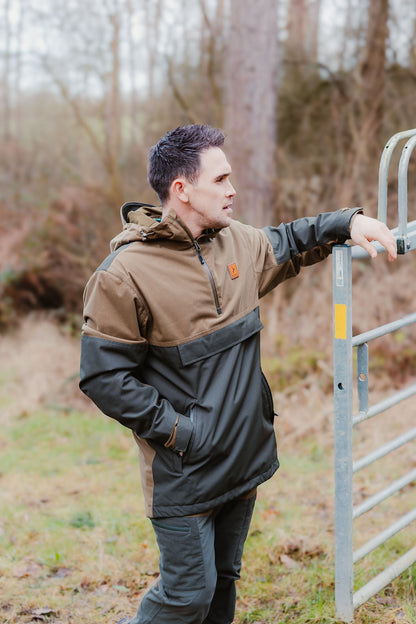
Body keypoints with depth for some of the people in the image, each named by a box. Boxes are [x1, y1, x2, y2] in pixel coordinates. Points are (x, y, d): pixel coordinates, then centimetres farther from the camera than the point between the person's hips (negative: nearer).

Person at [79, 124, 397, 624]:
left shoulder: (237, 242, 4)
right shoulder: (125, 273, -18)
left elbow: (287, 245, 25)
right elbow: (103, 376, -16)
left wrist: (349, 222, 10)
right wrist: (172, 428, -18)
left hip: (241, 461, 7)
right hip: (183, 471, -7)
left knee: (222, 583, 18)